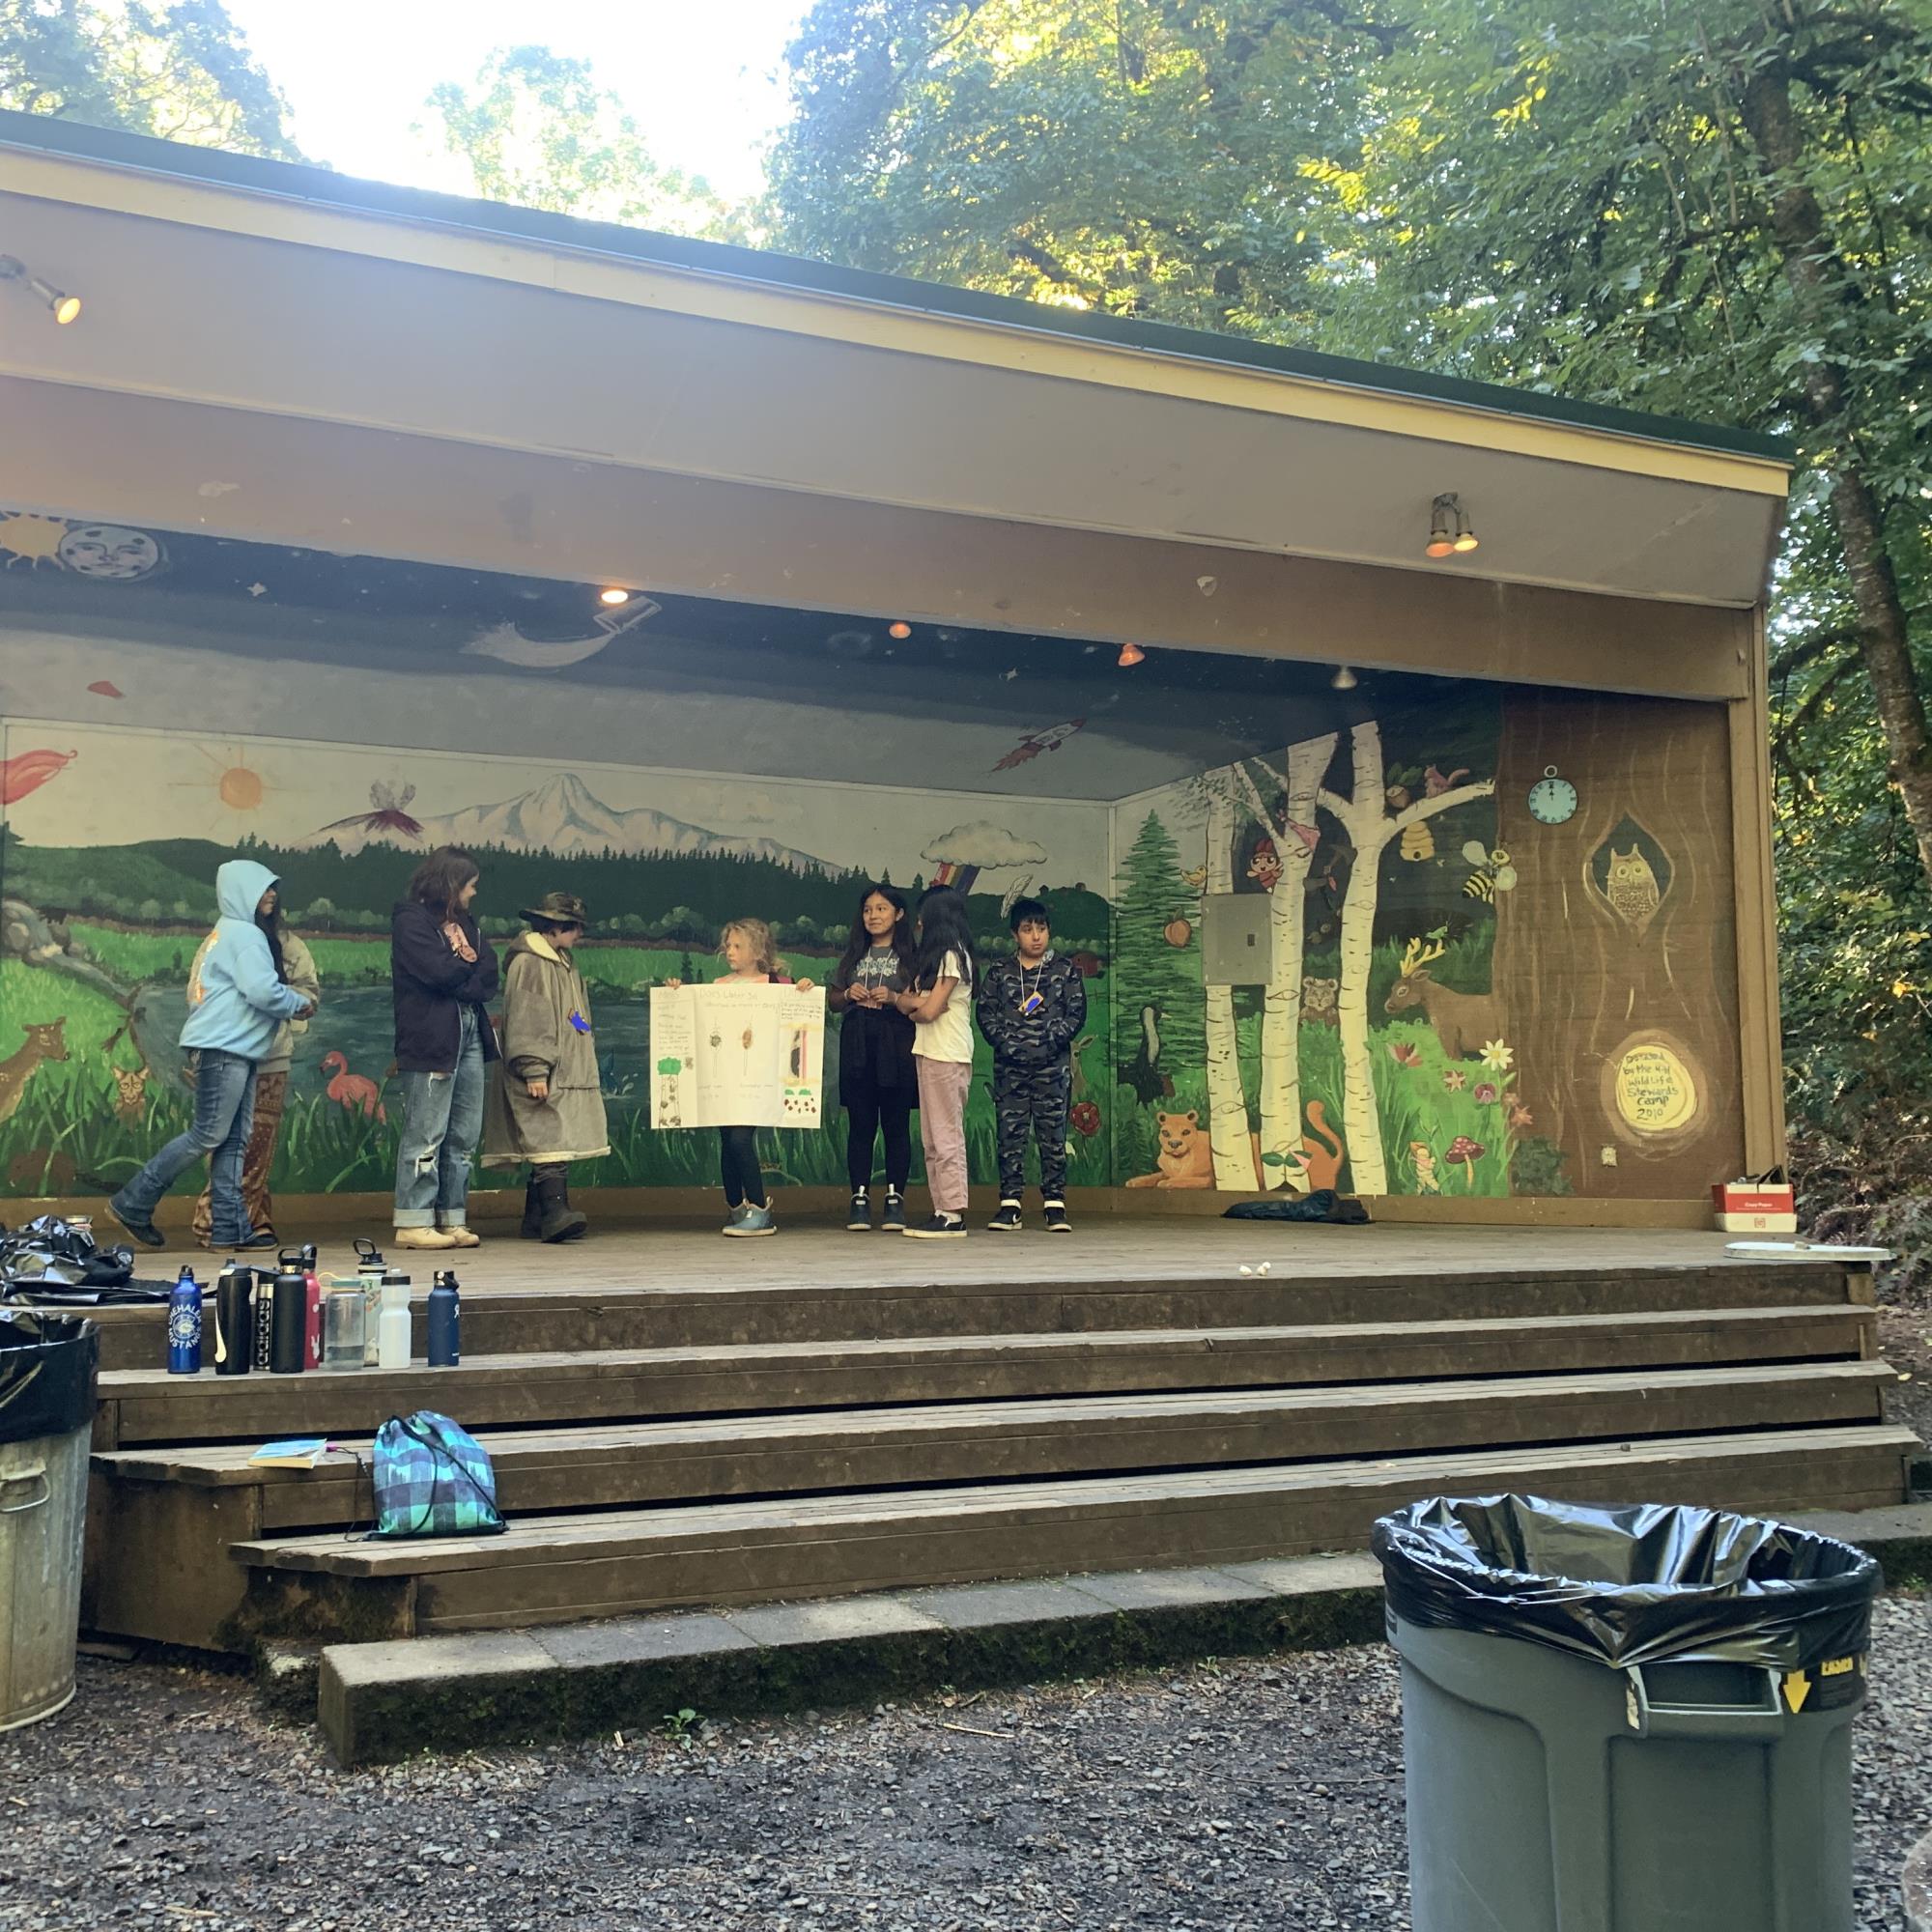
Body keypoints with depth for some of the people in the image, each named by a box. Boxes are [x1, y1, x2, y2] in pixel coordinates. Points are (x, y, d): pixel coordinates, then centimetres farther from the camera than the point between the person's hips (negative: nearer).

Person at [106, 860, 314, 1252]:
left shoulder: (226, 933, 22)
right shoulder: (244, 933, -9)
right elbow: (263, 991, -20)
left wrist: (289, 1002, 10)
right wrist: (297, 1004, -3)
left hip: (237, 1050, 10)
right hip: (224, 1047, -10)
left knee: (234, 1140, 6)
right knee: (207, 1135, -9)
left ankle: (230, 1227, 4)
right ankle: (133, 1204, -1)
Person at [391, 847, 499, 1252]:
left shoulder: (462, 920, 20)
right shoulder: (411, 920, -4)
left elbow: (490, 976, 10)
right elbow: (438, 971, -17)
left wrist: (458, 971, -8)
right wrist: (469, 966, 2)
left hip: (470, 1035, 8)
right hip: (431, 1039, -8)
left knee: (463, 1135, 7)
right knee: (426, 1134, -7)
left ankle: (453, 1219, 12)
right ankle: (413, 1223, -3)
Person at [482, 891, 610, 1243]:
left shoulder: (563, 962, 22)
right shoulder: (527, 962, -8)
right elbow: (524, 1021, -14)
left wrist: (586, 1064, 27)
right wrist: (534, 1071, -20)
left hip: (567, 1073, 9)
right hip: (543, 1078, -9)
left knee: (552, 1145, 7)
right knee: (551, 1139, -20)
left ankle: (536, 1220, 10)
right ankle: (554, 1212, -28)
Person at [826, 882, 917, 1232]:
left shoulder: (910, 955, 5)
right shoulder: (854, 955, 17)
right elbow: (831, 1000, 19)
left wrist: (895, 998, -16)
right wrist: (848, 995, -1)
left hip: (896, 1048, -3)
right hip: (857, 1047, 3)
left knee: (896, 1124, -1)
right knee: (860, 1125, 2)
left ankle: (894, 1199, 4)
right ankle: (860, 1199, 5)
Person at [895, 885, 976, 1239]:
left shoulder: (951, 956, -8)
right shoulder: (935, 957, 21)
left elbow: (929, 1010, -15)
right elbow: (911, 1001, 12)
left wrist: (909, 1004, 4)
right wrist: (918, 1003, -8)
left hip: (947, 1056, -9)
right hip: (929, 1052, 9)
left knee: (946, 1136, -8)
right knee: (932, 1139, 8)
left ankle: (953, 1215, -6)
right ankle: (942, 1209, 10)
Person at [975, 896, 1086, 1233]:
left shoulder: (1066, 970, 6)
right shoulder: (999, 972, 9)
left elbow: (1076, 1013, 1)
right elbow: (985, 1012, 3)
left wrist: (1048, 1042, -11)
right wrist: (1007, 1043, -11)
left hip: (1052, 1065, -1)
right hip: (1009, 1065, 1)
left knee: (1053, 1134, 0)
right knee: (1009, 1133, 1)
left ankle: (1055, 1204, 4)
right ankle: (1010, 1205, 4)